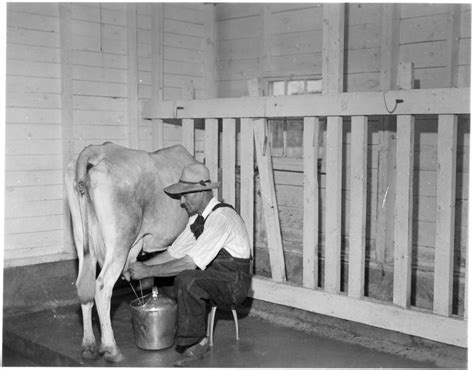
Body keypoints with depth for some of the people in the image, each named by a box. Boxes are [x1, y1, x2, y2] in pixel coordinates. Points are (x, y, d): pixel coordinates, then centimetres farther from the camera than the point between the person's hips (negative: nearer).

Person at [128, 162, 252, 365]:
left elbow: (191, 262, -28)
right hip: (213, 275, 9)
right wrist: (143, 265, -5)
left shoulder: (221, 217, -25)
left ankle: (196, 342, -10)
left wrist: (148, 271, -23)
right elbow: (174, 252, 8)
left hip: (233, 284, -9)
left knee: (186, 279, -28)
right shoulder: (198, 217, 5)